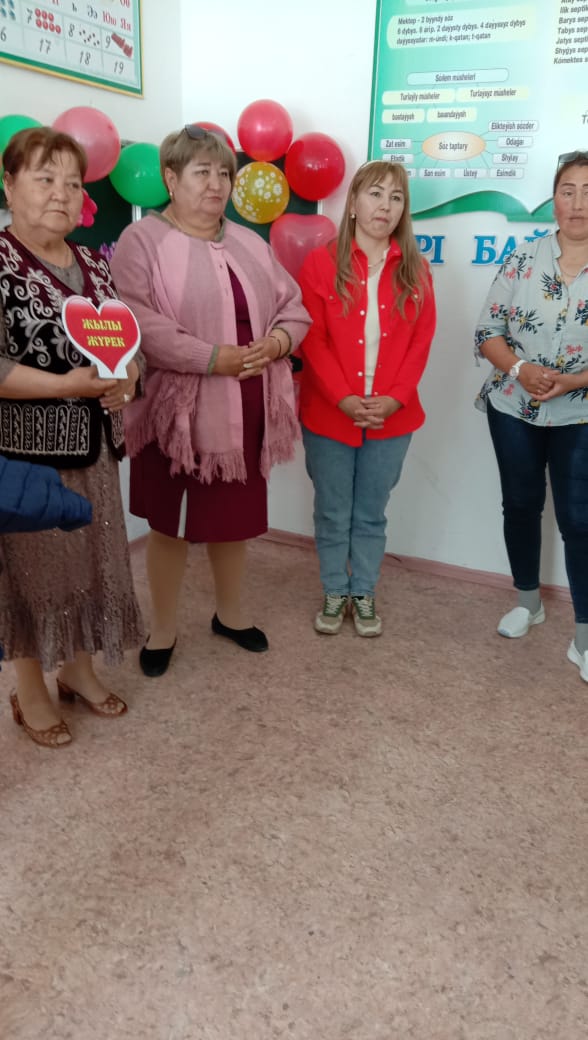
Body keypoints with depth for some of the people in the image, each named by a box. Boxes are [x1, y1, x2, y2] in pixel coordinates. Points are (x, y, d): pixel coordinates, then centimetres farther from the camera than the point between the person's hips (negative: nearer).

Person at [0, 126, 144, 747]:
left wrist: (125, 379, -4)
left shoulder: (93, 264, 10)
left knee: (92, 553, 14)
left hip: (93, 441, 7)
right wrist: (67, 384, -23)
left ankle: (79, 669, 35)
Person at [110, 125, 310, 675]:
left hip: (244, 412, 5)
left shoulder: (249, 243, 14)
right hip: (176, 412, -5)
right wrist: (211, 358, -23)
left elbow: (293, 306, 12)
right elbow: (137, 322, -19)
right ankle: (163, 628, 25)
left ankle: (230, 614, 35)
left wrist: (277, 341, -10)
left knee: (234, 518, 15)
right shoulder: (142, 240, -6)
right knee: (171, 522, 6)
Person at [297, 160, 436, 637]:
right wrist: (343, 398, -17)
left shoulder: (415, 269, 5)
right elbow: (311, 340, -8)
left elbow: (421, 342, 1)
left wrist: (394, 399, -12)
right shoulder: (322, 263, -3)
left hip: (392, 416, 2)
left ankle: (364, 595, 30)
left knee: (372, 514, 14)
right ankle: (334, 593, 29)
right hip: (329, 414, -1)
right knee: (332, 513, 11)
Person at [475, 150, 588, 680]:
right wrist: (519, 369, -18)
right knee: (521, 504, 14)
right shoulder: (523, 258, -1)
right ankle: (528, 601, 35)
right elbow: (488, 331, 0)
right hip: (513, 409, 2)